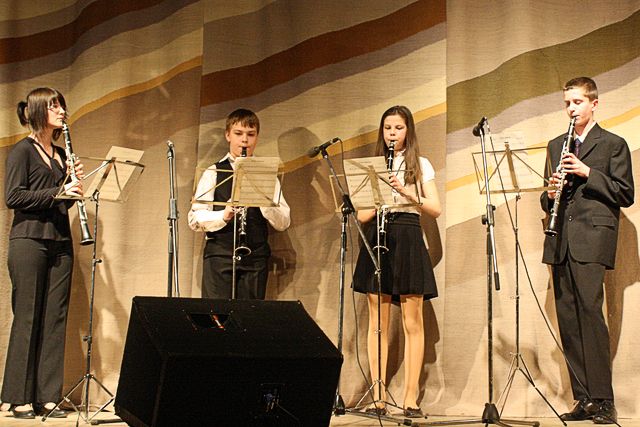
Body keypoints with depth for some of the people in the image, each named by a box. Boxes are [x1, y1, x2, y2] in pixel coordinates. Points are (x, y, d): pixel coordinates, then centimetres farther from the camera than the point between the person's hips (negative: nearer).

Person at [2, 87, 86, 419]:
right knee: (27, 317, -3)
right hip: (29, 240, -6)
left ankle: (46, 397, 8)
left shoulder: (60, 154, 17)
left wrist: (74, 186, 3)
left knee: (55, 318, 4)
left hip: (60, 242, 6)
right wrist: (57, 192, -16)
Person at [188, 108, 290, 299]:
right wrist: (223, 216, -19)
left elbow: (283, 223, 3)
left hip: (255, 258, 2)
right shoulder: (213, 173, 7)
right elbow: (195, 219, -1)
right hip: (219, 256, -1)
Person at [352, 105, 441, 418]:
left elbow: (435, 209, 2)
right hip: (377, 240, 1)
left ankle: (411, 398, 1)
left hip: (407, 238, -1)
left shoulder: (420, 165, 10)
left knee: (412, 323, -2)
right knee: (377, 323, 1)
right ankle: (378, 397, 5)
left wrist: (408, 193, -13)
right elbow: (361, 216, 8)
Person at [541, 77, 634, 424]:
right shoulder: (556, 146, 22)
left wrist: (588, 172, -11)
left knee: (589, 311, -15)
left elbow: (625, 194, -1)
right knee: (568, 320, 2)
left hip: (592, 238, -5)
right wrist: (550, 194, 1)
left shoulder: (613, 144, 7)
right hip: (560, 241, 5)